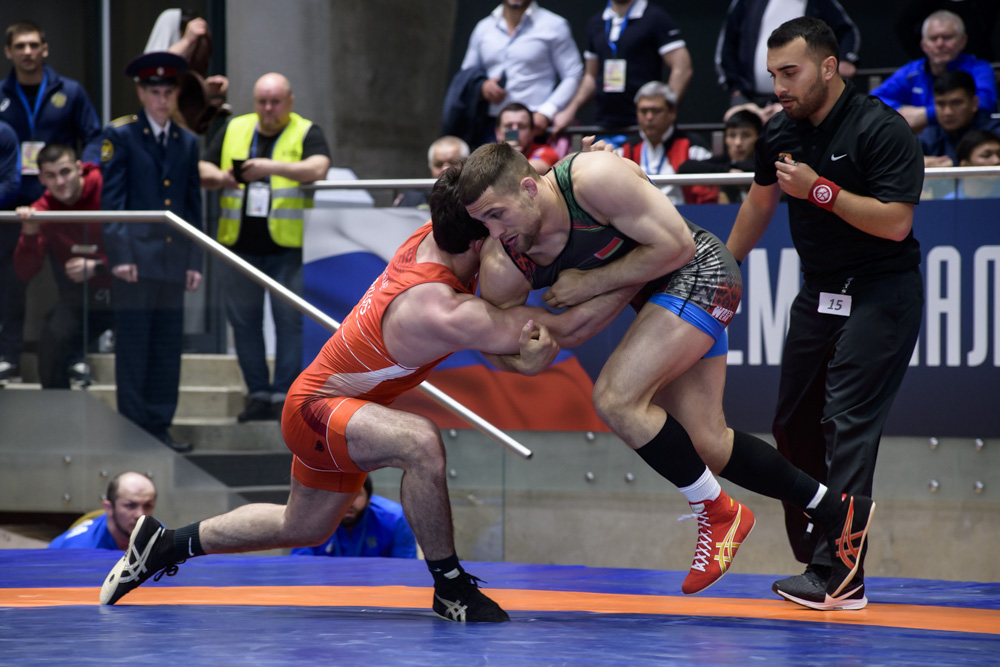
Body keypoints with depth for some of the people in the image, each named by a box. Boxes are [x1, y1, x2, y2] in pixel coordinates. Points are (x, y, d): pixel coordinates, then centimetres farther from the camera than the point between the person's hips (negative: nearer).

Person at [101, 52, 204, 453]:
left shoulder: (187, 143, 15)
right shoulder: (120, 136, 0)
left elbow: (193, 205, 16)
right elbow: (111, 199, -5)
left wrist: (194, 261, 10)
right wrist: (119, 255, -13)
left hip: (173, 262, 5)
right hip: (136, 258, -5)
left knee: (168, 350, 6)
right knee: (133, 349, -3)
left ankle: (159, 428, 12)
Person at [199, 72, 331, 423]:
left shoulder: (306, 133, 1)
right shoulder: (234, 130, 13)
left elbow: (317, 169, -18)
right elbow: (203, 169, 15)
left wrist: (273, 167, -30)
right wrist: (218, 177, -9)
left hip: (288, 248, -4)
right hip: (240, 246, 4)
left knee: (290, 321, -6)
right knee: (244, 321, 6)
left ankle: (284, 395, -1)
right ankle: (258, 394, 13)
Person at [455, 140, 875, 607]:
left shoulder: (594, 180, -30)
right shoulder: (502, 268, -12)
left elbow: (676, 245, -24)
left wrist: (593, 282, -23)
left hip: (698, 272, -8)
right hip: (658, 294, 8)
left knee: (616, 399, -21)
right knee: (707, 446, 8)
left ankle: (718, 513, -3)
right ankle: (840, 514, 23)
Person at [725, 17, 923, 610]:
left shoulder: (882, 130, -18)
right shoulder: (782, 134, 3)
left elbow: (895, 223, -24)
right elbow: (760, 205, 20)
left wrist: (820, 189, -25)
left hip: (881, 295, -8)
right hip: (820, 291, 8)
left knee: (849, 422, -16)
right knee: (794, 423, 8)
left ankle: (839, 575, -19)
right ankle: (812, 553, 20)